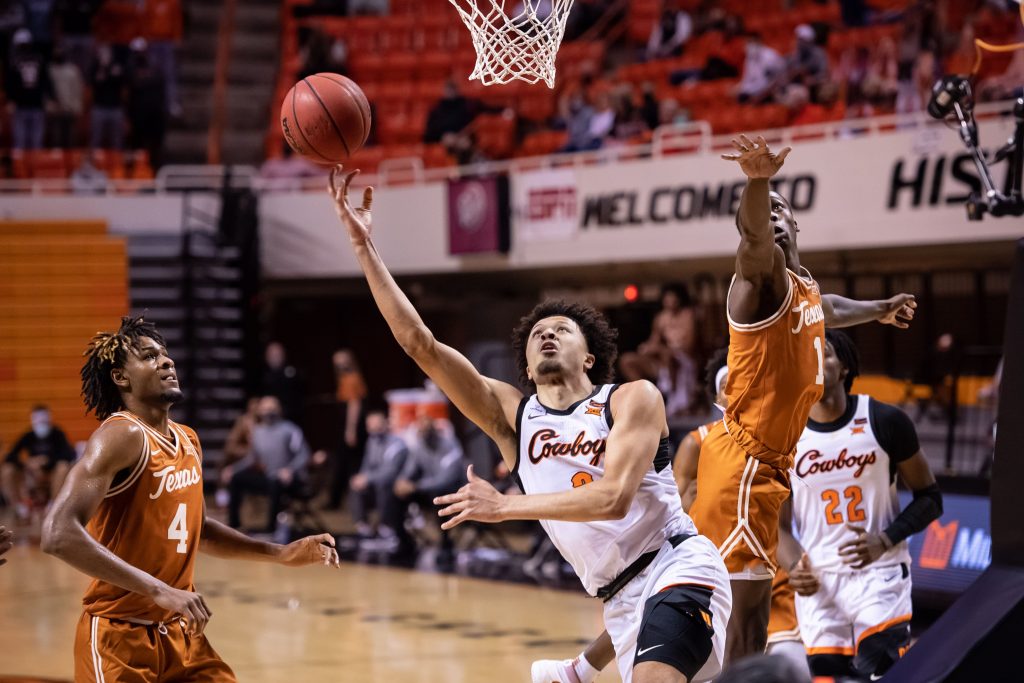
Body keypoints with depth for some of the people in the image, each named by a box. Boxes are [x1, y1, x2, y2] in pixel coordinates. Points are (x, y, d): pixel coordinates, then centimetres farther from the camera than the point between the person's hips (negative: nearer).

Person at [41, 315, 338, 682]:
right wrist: (159, 591, -34)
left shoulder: (188, 441, 9)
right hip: (120, 638, -8)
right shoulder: (122, 436, -18)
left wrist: (282, 554, 17)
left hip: (179, 632, 8)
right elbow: (59, 534, -30)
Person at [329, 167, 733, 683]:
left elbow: (613, 498, -19)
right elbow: (419, 342, 1)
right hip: (621, 602, 6)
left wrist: (505, 506, -20)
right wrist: (362, 244, -5)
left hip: (678, 568, -6)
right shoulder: (511, 414, 8)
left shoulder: (634, 400, -4)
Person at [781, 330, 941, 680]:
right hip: (818, 582, 3)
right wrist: (794, 565, -14)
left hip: (879, 574, -3)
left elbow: (929, 497, 2)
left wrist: (885, 540, -15)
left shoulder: (884, 421, -4)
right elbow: (776, 522, 7)